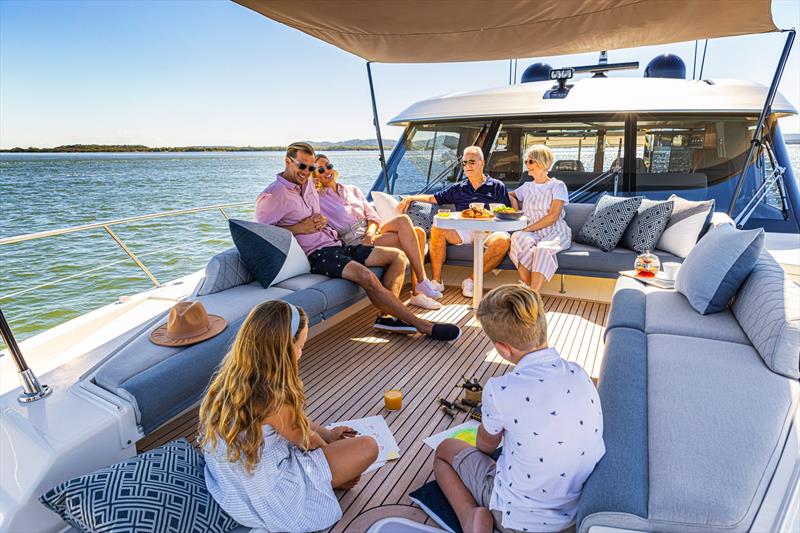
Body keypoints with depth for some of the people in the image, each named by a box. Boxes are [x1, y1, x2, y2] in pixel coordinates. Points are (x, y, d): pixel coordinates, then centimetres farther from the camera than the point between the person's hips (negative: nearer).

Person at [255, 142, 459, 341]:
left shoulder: (308, 183, 17)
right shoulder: (272, 196, -7)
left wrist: (322, 221, 2)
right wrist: (298, 228, -13)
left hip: (335, 244, 9)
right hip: (316, 253, -9)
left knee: (397, 257, 0)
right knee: (366, 275, -34)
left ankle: (387, 316, -13)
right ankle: (422, 325, -24)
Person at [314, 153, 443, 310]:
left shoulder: (353, 190, 23)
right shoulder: (317, 198, 8)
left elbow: (372, 215, 13)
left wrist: (370, 233, -6)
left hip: (370, 233, 7)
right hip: (355, 241, -6)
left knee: (419, 233, -17)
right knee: (403, 220, -26)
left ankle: (417, 293, -17)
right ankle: (422, 283, -24)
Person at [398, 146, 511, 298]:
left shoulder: (497, 186, 14)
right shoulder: (458, 188, 23)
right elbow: (433, 198, 22)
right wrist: (411, 198, 8)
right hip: (463, 231, 2)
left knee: (504, 240, -35)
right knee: (437, 229, -25)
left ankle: (471, 280, -23)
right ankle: (436, 281, -22)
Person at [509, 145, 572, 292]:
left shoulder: (557, 186, 3)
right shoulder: (527, 187, 19)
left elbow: (553, 216, -9)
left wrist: (529, 228, -16)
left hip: (555, 233, -3)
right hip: (532, 234, 4)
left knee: (542, 249, -39)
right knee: (518, 237, -33)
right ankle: (527, 287, -34)